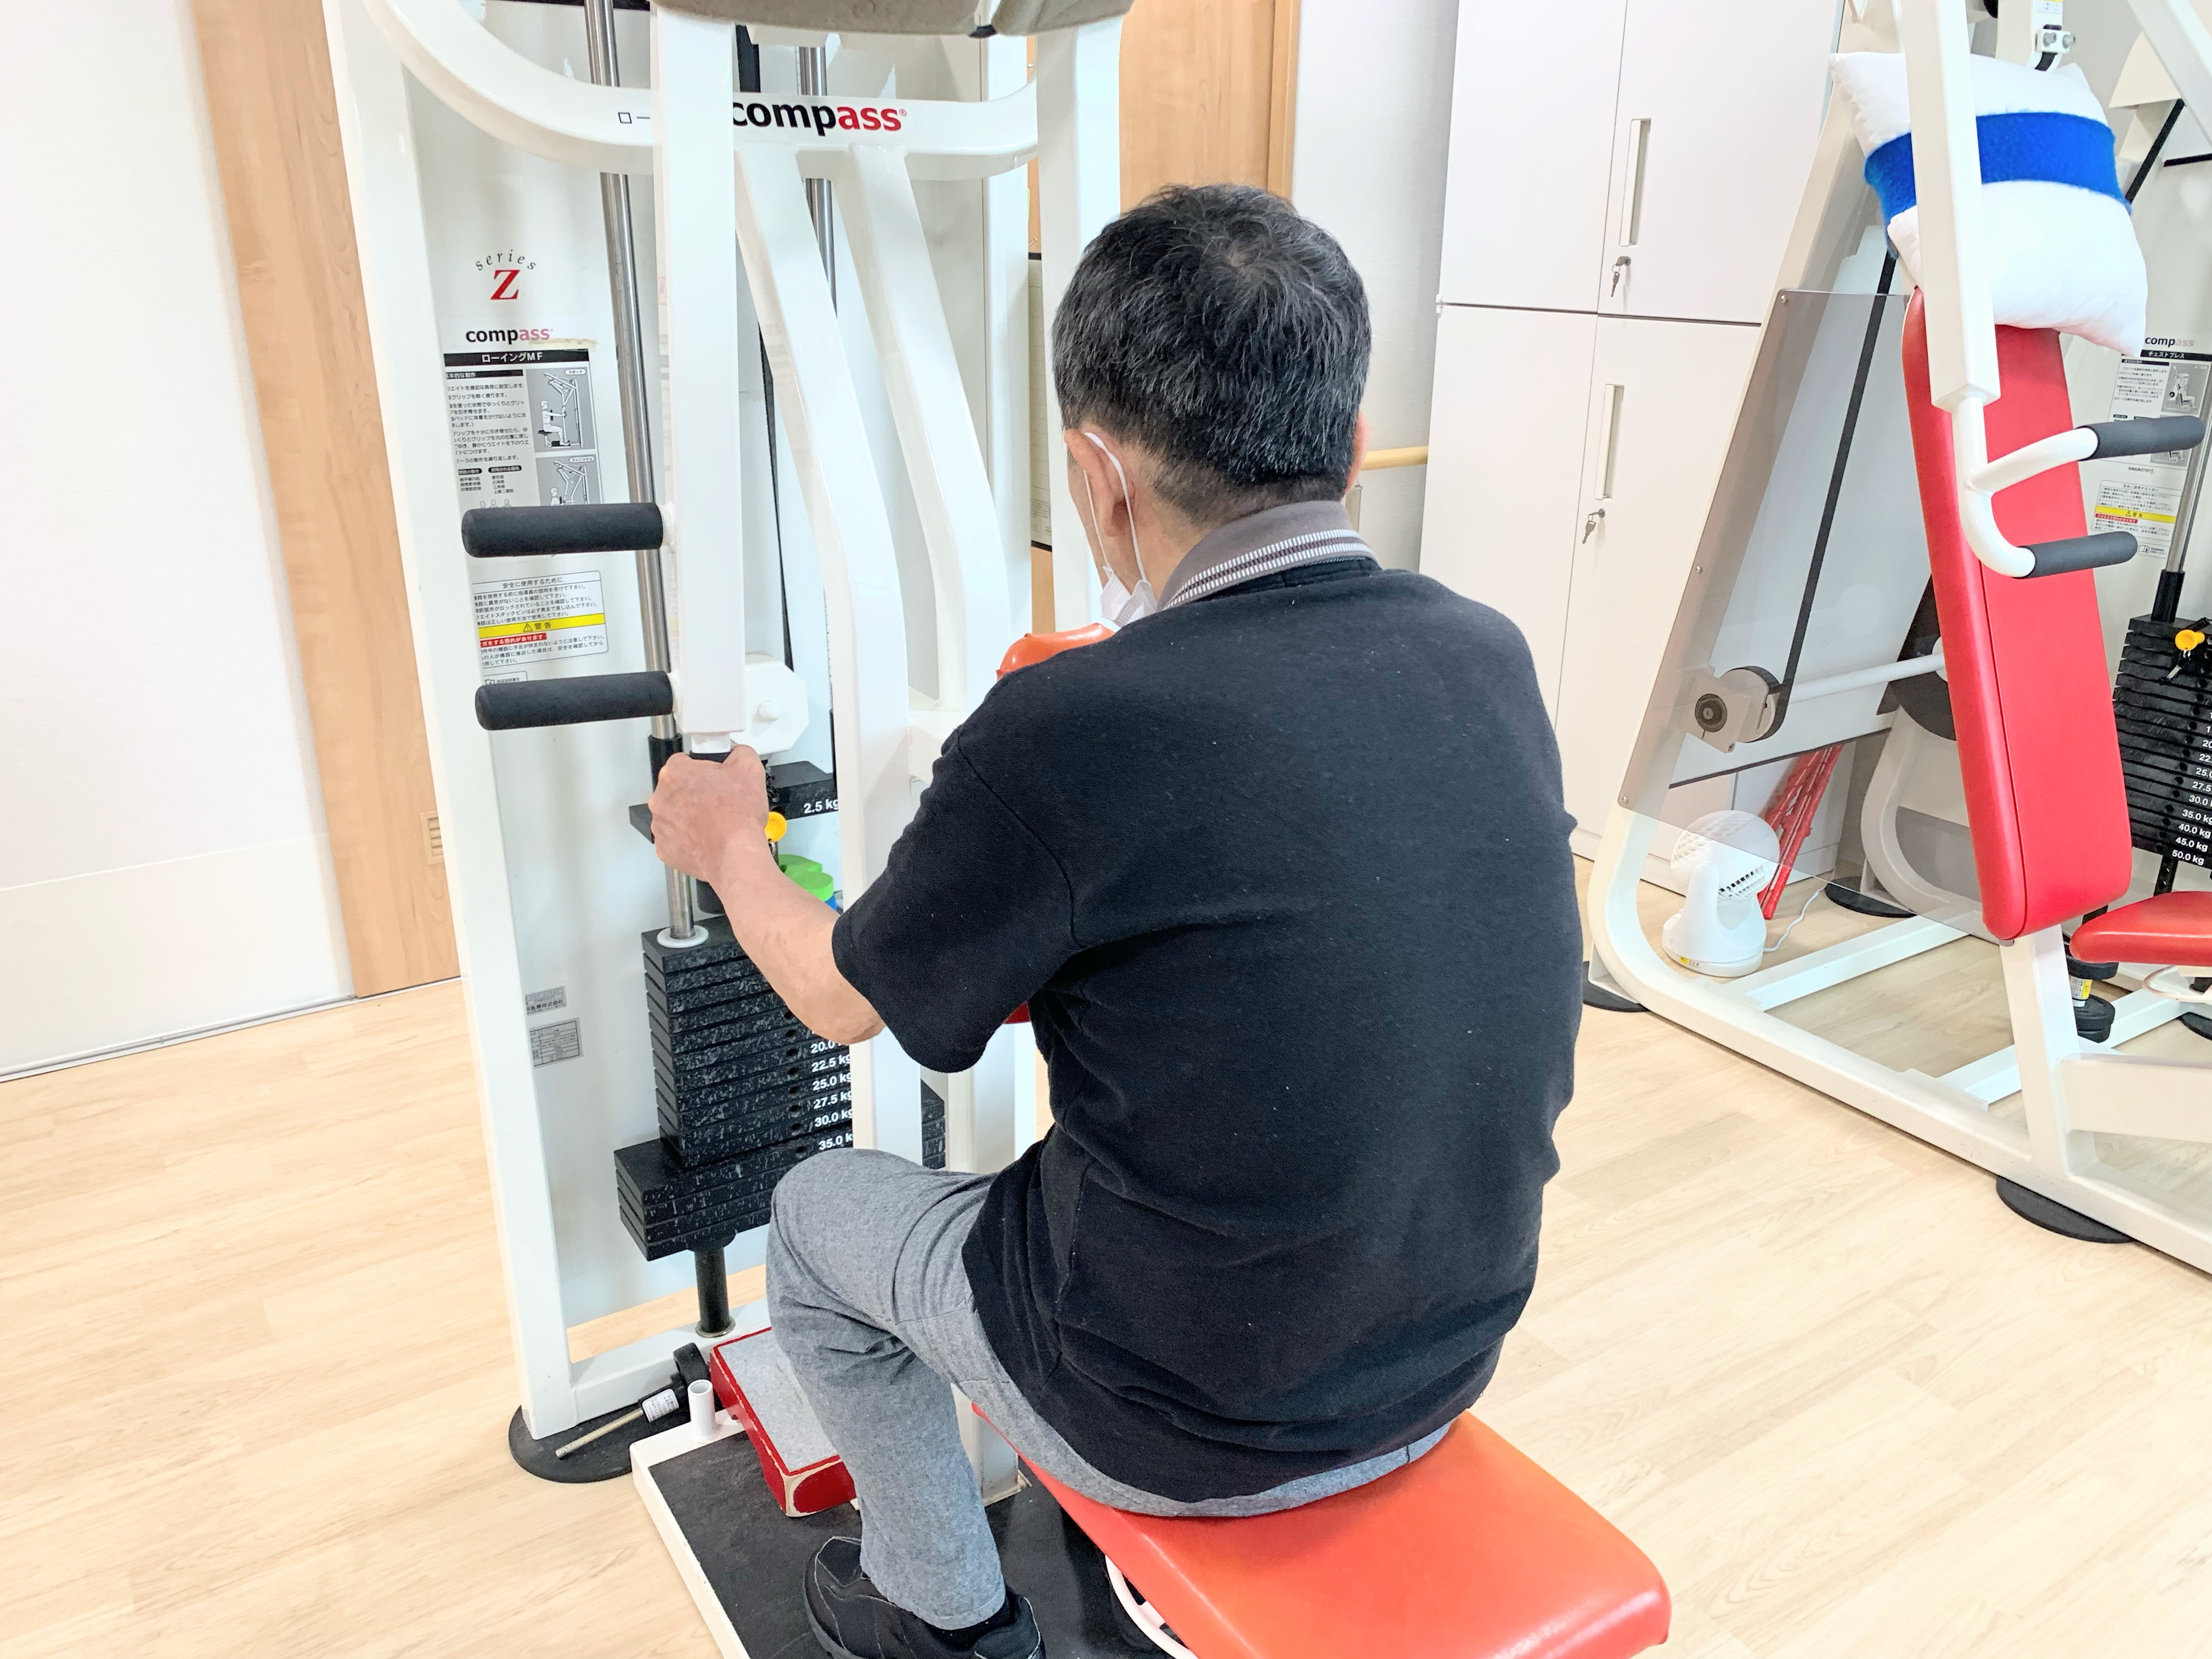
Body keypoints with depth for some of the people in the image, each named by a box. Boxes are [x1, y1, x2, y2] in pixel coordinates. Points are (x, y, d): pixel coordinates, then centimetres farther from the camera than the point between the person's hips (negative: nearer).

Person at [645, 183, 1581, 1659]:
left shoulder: (1069, 736, -28)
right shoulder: (1491, 659, -11)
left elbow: (844, 999, -8)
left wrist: (728, 847, 12)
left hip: (1196, 1423, -5)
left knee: (817, 1216, 20)